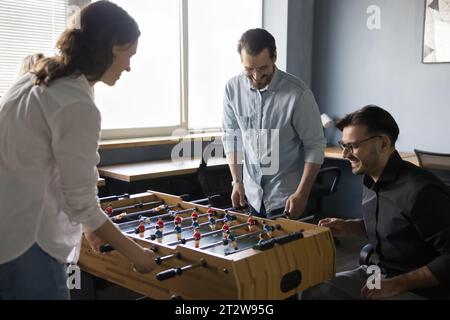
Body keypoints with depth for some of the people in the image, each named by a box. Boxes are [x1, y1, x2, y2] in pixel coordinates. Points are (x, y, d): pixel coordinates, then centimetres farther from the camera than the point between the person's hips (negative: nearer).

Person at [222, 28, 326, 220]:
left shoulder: (298, 93, -18)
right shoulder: (233, 89, -6)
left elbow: (315, 146, -12)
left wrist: (302, 194, -16)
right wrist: (237, 181, 2)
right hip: (251, 196, 4)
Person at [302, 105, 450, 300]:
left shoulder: (421, 191, -25)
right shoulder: (372, 181, 2)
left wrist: (398, 285, -22)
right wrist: (348, 227, 5)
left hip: (419, 290, -7)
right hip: (379, 274, 7)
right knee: (315, 291, -4)